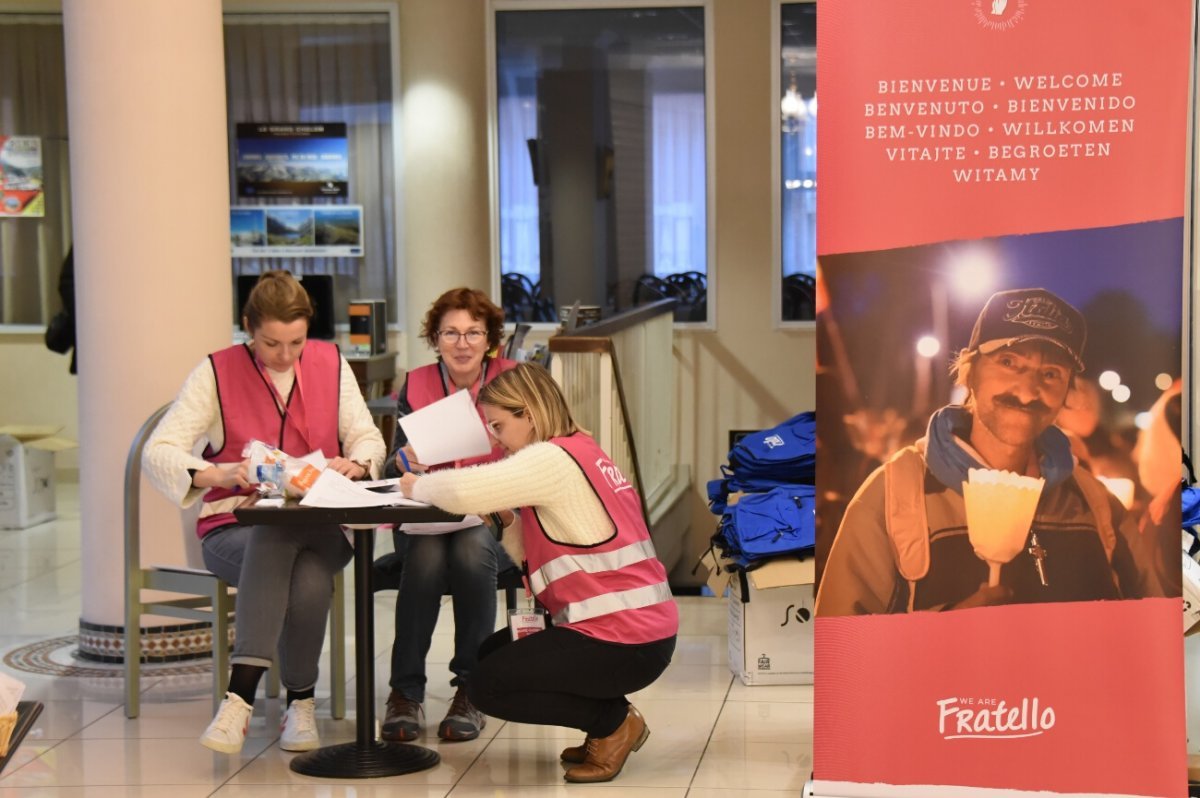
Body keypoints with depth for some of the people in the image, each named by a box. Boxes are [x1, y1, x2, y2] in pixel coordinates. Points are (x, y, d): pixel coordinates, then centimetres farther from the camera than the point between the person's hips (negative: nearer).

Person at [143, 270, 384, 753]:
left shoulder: (331, 364, 8)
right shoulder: (217, 372, -2)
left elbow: (368, 438, 11)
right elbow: (158, 451, -9)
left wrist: (356, 463, -14)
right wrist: (221, 474, -28)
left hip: (320, 527, 2)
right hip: (234, 527, -2)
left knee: (310, 582, -35)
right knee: (271, 541, -39)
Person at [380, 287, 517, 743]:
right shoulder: (415, 385, 4)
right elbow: (393, 473, 3)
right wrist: (405, 461, -21)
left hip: (490, 517, -1)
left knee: (472, 551, -33)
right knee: (426, 555, -31)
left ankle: (470, 692, -20)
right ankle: (405, 693, -21)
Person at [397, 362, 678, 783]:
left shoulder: (553, 458, -16)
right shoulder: (580, 452, 14)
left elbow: (464, 491, -27)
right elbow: (532, 555, 14)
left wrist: (417, 486, -7)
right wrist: (506, 519, -1)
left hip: (624, 642, -10)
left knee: (487, 685, -3)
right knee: (491, 652, 20)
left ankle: (614, 722, 4)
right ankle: (609, 720, 16)